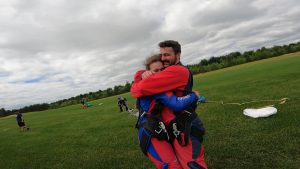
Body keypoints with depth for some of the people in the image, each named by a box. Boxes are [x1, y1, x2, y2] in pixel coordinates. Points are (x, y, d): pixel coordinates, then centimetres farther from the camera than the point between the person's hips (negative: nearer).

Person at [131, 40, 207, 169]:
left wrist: (134, 87, 0)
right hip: (177, 129, 10)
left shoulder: (177, 71, -17)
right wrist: (143, 74, -8)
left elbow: (142, 87, -24)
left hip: (185, 130, -10)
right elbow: (139, 75, 17)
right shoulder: (168, 72, 15)